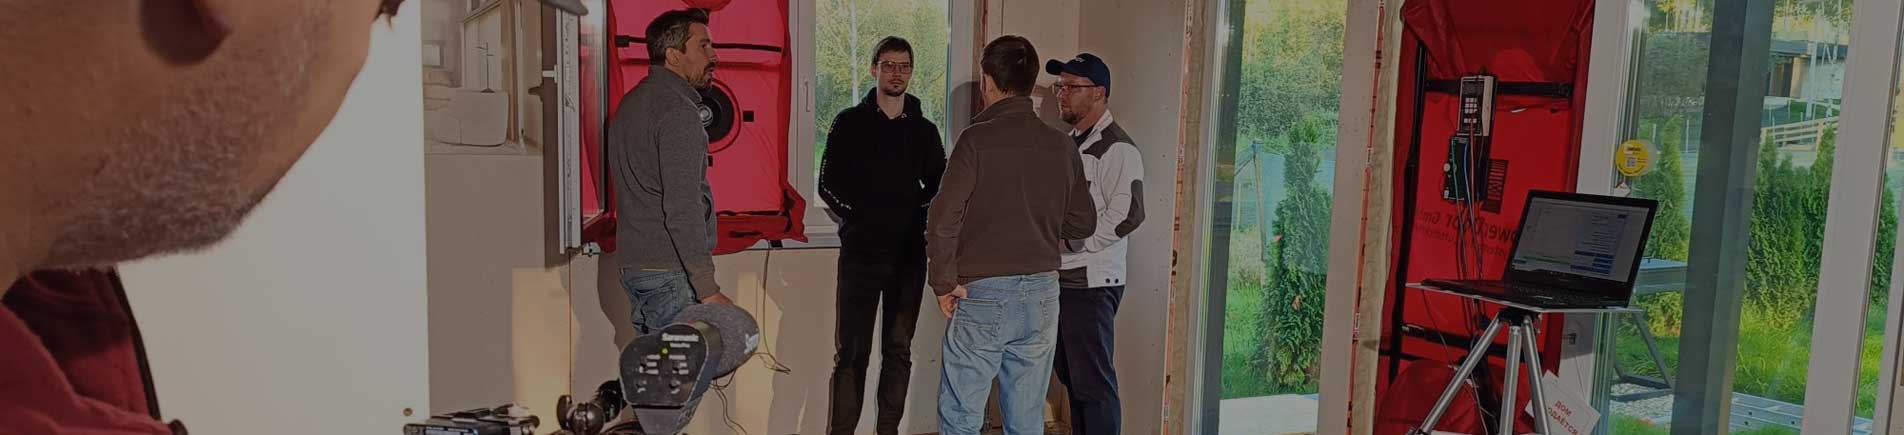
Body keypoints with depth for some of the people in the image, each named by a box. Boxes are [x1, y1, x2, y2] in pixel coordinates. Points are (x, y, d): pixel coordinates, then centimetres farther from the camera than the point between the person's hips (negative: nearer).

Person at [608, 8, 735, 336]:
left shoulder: (632, 104, 16)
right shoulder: (678, 111, -15)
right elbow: (682, 208, -23)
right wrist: (708, 289, -23)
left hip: (634, 265, 10)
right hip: (670, 272, -10)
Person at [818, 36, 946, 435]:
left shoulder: (924, 130, 11)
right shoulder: (850, 123, 4)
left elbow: (938, 188, 13)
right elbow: (829, 184, 2)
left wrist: (915, 215, -3)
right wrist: (858, 216, -8)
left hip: (909, 252, 3)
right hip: (861, 251, -3)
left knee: (899, 349, 6)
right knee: (851, 350, -4)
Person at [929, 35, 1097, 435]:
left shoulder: (978, 139, -10)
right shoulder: (1062, 146, 3)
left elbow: (943, 220, -15)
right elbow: (1083, 224, 10)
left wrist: (944, 283, -4)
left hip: (983, 295, -4)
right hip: (1042, 296, 4)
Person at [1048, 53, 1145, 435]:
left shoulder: (1117, 148, -11)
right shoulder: (1070, 142, 15)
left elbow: (1127, 214, -21)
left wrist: (1068, 244, -17)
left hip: (1092, 282, -9)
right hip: (1062, 278, 9)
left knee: (1093, 381, -4)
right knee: (1070, 375, 15)